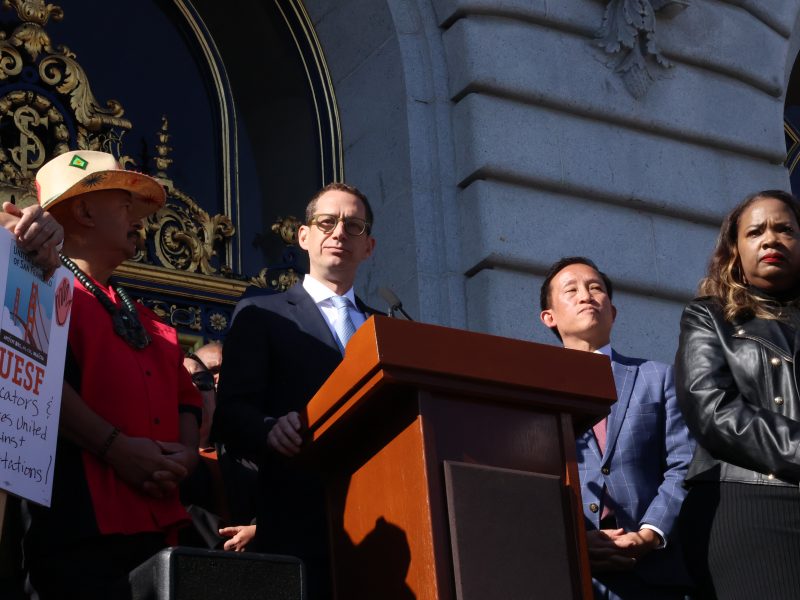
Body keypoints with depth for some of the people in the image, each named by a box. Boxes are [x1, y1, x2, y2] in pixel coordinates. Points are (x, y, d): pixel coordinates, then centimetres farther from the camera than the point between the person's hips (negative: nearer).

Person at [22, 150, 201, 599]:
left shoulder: (141, 318, 26)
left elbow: (185, 397, 23)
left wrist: (187, 452, 1)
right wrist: (114, 447, -20)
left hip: (155, 523, 8)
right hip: (80, 519, -8)